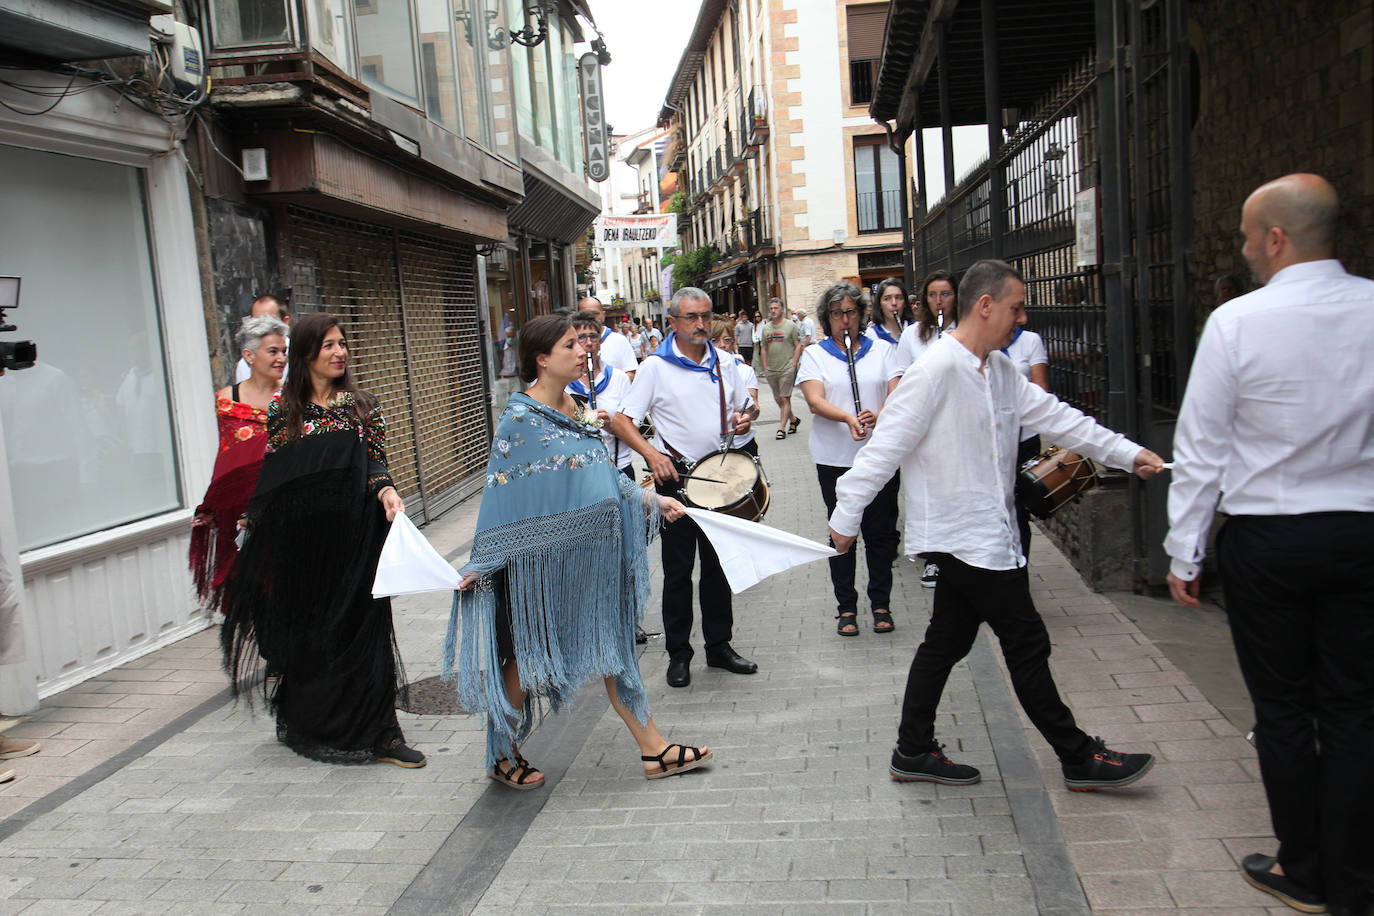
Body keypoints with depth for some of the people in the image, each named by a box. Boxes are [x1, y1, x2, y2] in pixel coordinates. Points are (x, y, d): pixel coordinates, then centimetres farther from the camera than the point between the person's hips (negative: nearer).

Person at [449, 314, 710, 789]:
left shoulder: (574, 407, 7)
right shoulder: (521, 417, -16)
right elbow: (501, 491, -15)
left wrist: (649, 499, 11)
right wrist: (480, 563, -14)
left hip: (590, 554, 7)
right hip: (540, 557, -7)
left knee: (613, 642, 12)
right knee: (527, 652, 7)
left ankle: (653, 749, 20)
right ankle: (503, 754, 28)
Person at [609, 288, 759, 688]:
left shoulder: (724, 363, 7)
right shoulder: (655, 366, -7)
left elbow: (747, 405, 19)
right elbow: (622, 421, -10)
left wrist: (745, 418, -5)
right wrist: (652, 454, -24)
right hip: (675, 475, -4)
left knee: (718, 564, 12)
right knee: (678, 568, 4)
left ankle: (719, 646, 25)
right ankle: (678, 654, 15)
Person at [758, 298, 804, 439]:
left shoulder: (791, 325, -3)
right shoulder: (765, 328, 11)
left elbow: (798, 346, -3)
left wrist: (793, 365, -10)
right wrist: (765, 368, 9)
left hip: (787, 369, -6)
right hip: (771, 371, 6)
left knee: (785, 399, -7)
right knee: (778, 399, 12)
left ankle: (782, 428, -4)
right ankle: (793, 419, 30)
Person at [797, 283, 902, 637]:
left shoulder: (883, 350, 8)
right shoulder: (814, 355, 4)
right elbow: (815, 401, -10)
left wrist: (880, 415, -24)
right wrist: (847, 417, -29)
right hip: (835, 458, -1)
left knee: (881, 532, 7)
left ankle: (881, 604, 20)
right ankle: (846, 607, 17)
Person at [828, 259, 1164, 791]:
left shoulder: (1001, 370, 11)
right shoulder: (938, 369, -18)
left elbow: (1054, 417, 15)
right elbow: (887, 445, -18)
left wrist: (1129, 454, 12)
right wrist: (846, 515, -18)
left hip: (986, 533, 9)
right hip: (963, 534, -9)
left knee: (947, 641, 14)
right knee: (1027, 643, -1)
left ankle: (913, 752, 25)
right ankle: (1079, 759, 13)